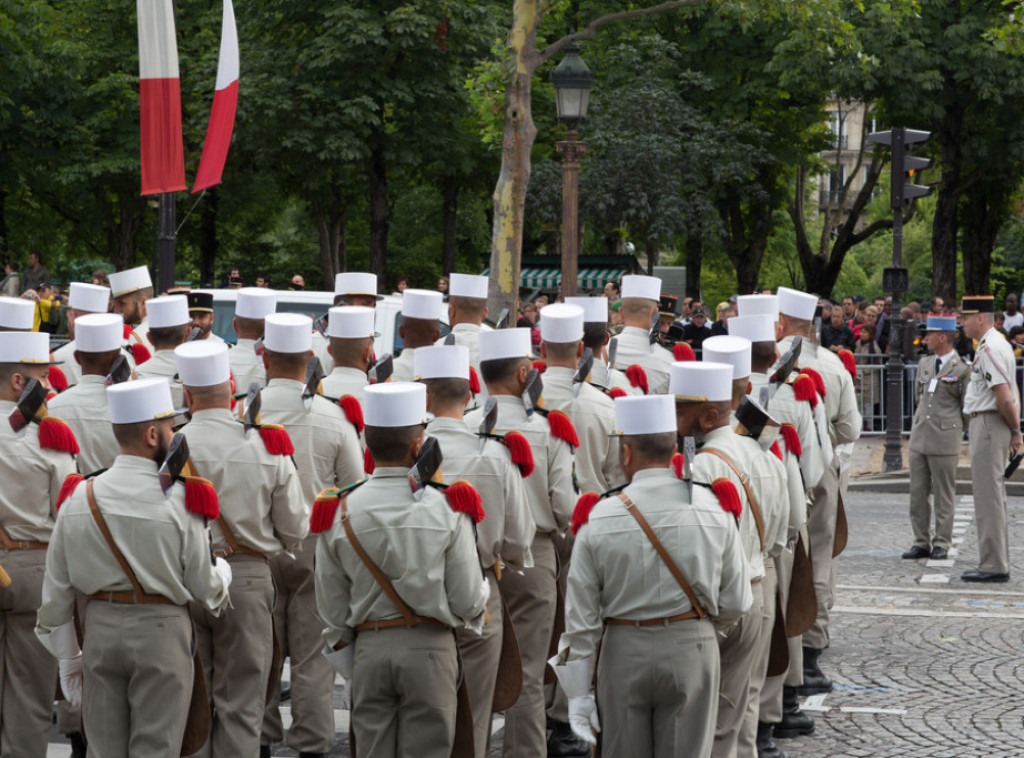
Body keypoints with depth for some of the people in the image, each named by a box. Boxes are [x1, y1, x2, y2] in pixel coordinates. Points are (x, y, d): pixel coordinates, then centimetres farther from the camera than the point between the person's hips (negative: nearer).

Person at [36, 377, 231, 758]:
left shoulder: (79, 498, -2)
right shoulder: (179, 502, -13)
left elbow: (56, 589, 3)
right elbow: (204, 587, -4)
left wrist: (68, 656, 13)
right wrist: (222, 573, 20)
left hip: (101, 627, 4)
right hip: (161, 630, -4)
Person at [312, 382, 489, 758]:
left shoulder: (339, 513, -5)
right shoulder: (447, 508, -10)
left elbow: (332, 606, 3)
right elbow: (468, 601, -5)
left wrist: (343, 651, 19)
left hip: (369, 647, 2)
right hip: (430, 647, -2)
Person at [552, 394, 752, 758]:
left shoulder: (599, 519, -10)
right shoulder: (714, 509, -6)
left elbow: (581, 616, -6)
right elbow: (736, 603, -1)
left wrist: (578, 691, 1)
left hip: (624, 652, -1)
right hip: (693, 652, 1)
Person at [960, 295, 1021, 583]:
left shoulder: (989, 349, -19)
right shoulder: (997, 343, 15)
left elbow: (1005, 398, -23)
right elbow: (1012, 393, 20)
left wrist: (1014, 431, -10)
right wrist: (1015, 431, 16)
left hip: (988, 425, -11)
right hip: (986, 426, 11)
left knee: (988, 497, -7)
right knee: (993, 496, 15)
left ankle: (993, 566, -5)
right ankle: (998, 562, 20)